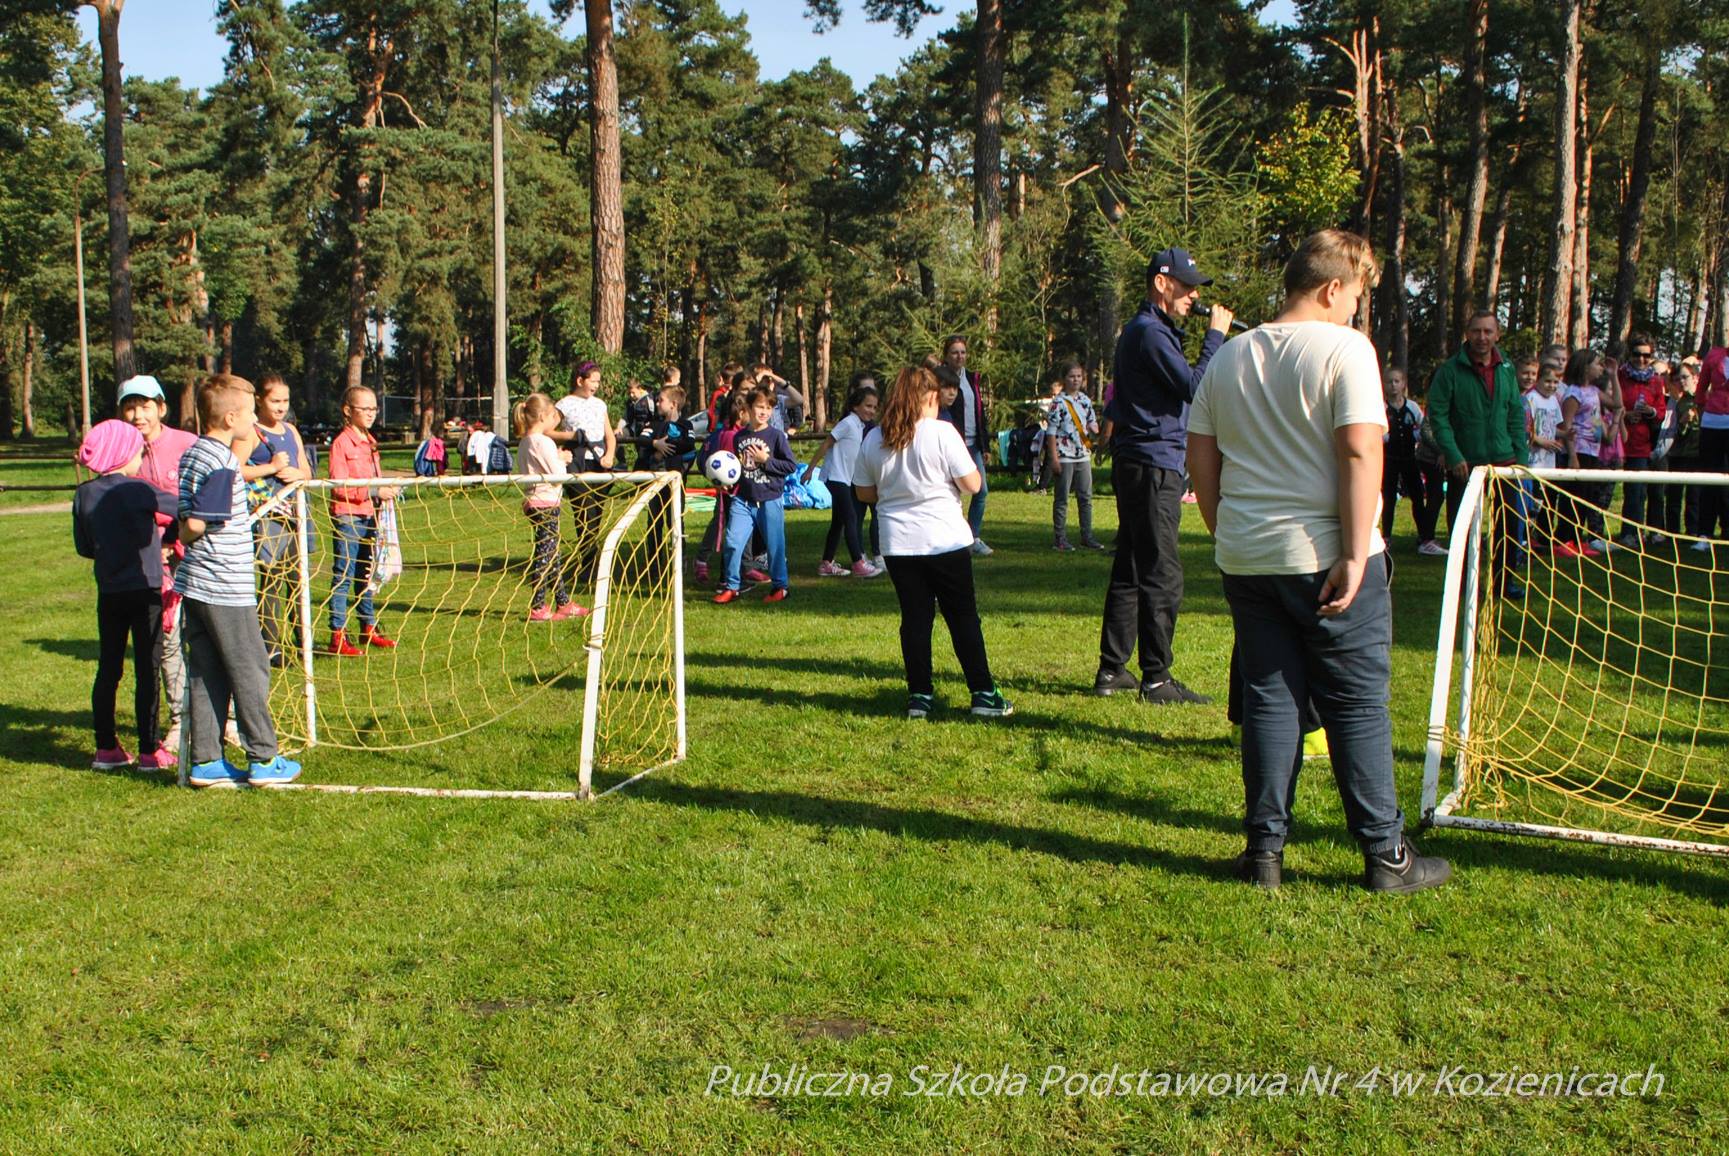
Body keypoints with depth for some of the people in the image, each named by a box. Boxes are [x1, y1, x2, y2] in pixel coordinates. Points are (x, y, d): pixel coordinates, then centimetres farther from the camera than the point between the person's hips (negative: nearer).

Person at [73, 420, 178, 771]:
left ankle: (106, 748, 16)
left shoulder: (84, 495, 3)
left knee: (108, 670, 12)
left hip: (108, 593, 5)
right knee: (147, 670, 0)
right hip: (145, 590, -5)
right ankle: (149, 751, 3)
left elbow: (83, 547, 10)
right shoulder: (137, 489, -12)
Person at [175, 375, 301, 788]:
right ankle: (264, 759, 9)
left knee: (205, 674, 10)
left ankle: (206, 761, 14)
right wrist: (220, 517, -5)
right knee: (250, 672, 1)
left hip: (195, 584, 9)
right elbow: (192, 527, -21)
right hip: (226, 587, -9)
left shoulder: (191, 455, 13)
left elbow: (186, 522, 14)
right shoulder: (221, 462, -16)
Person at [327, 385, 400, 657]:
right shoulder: (341, 443, -10)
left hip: (370, 515, 8)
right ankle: (337, 636, -2)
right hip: (347, 515, -8)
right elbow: (339, 486, -17)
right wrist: (374, 492, -22)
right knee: (344, 575, -5)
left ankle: (369, 629, 24)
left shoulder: (370, 442, 15)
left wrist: (387, 490, 7)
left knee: (366, 574, 15)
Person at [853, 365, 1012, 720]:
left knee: (914, 619, 10)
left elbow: (864, 492, 11)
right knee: (964, 618, 6)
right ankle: (983, 694, 8)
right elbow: (973, 485, -10)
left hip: (898, 544, 3)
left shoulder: (873, 439, 3)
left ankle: (919, 696, 11)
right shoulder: (942, 433, -11)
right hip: (945, 541, -3)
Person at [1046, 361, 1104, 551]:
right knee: (1062, 499, 1)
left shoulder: (1085, 400, 10)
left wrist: (1094, 428, -7)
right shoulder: (1058, 402, -7)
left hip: (1083, 455, 6)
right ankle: (1061, 538, 6)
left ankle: (1087, 536, 15)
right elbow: (1051, 432, -9)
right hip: (1065, 456, -6)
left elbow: (1093, 424, 18)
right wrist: (1054, 459, -14)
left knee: (1086, 498, 8)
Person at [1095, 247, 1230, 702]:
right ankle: (1156, 678, -2)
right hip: (1152, 464, -11)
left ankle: (1112, 670, 18)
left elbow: (1180, 386, 21)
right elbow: (1195, 386, -19)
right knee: (1161, 575, -7)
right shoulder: (1149, 332, -13)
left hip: (1138, 463, 11)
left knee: (1130, 570, 13)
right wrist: (1215, 336, -11)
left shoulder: (1147, 330, 20)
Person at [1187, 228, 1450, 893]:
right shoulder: (1345, 348, -9)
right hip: (1326, 557, -5)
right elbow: (1361, 451, -18)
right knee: (1358, 704, 4)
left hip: (1246, 557, 5)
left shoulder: (1229, 358, 10)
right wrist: (1356, 554, -17)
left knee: (1269, 698, 10)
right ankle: (1385, 855, 11)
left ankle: (1265, 850, 12)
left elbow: (1200, 455, 12)